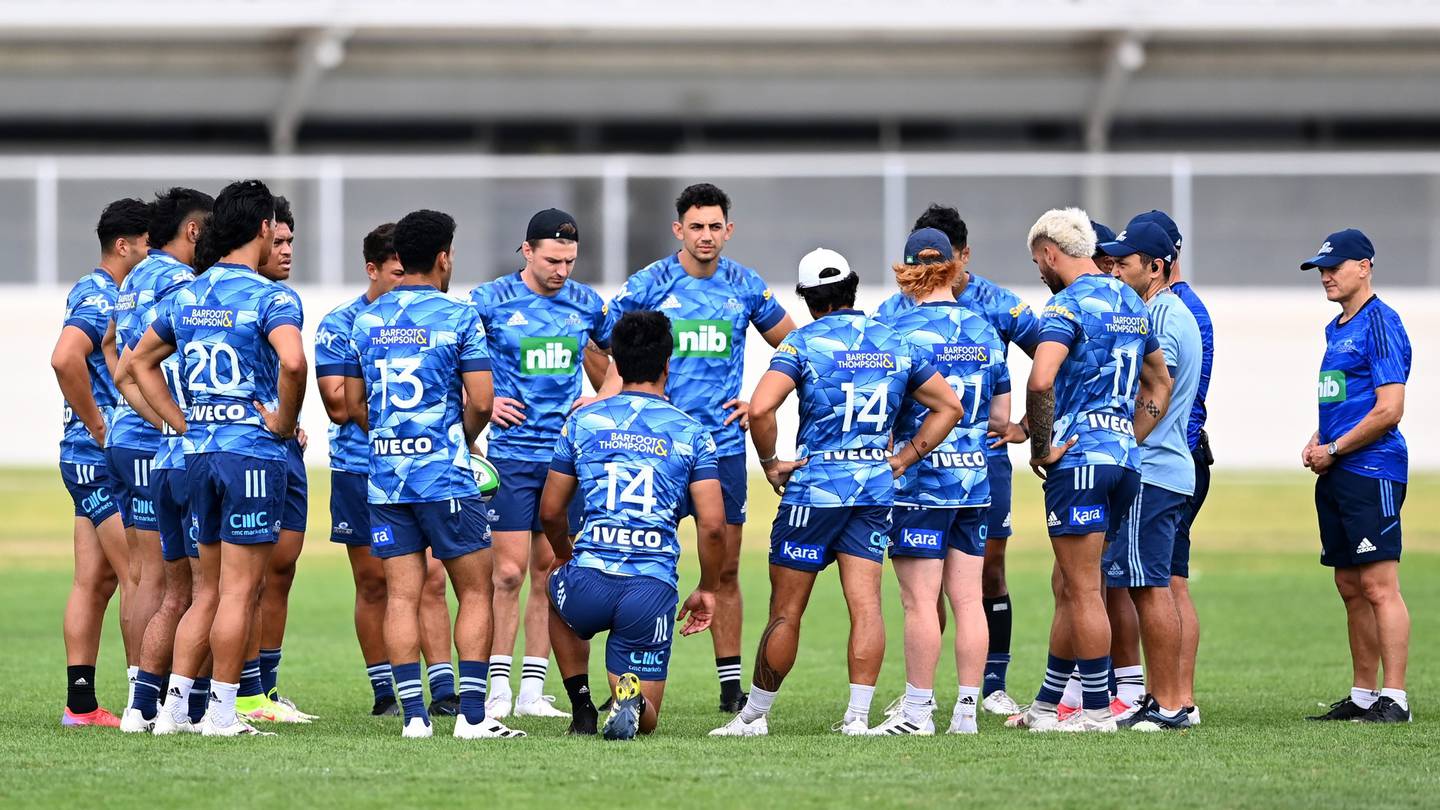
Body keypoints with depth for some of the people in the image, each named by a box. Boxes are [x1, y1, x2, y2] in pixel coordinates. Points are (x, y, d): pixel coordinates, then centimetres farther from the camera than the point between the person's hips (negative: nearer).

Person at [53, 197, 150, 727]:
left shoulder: (99, 293, 17)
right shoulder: (99, 297, -14)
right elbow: (65, 358, -28)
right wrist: (99, 428, -20)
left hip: (91, 460, 10)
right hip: (103, 459, -10)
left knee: (94, 580, 8)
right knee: (141, 575, -9)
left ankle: (80, 702, 8)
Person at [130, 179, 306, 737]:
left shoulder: (186, 295, 10)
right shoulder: (270, 298, -11)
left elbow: (141, 361, 21)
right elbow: (292, 361, -30)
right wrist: (284, 420, -13)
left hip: (199, 453, 7)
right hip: (253, 453, -7)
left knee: (209, 590, 15)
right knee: (239, 591, -1)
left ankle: (174, 707, 11)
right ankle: (222, 712, 1)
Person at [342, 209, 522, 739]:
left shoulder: (366, 320, 9)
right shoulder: (459, 316, -6)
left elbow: (354, 403, 14)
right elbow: (481, 400, -10)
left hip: (385, 476, 4)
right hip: (445, 476, -4)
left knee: (401, 596, 3)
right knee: (474, 592, 4)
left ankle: (414, 715, -2)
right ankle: (472, 715, -2)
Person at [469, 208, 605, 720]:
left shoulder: (586, 304, 7)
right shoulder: (491, 302, -5)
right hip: (512, 454, -4)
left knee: (549, 573, 5)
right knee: (510, 572, -7)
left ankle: (534, 691, 9)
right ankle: (499, 688, -2)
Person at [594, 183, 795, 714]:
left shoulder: (746, 287, 5)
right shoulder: (648, 286, -3)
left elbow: (790, 346, 18)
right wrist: (601, 408, -17)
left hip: (724, 445, 2)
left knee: (725, 567, 5)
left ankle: (731, 683, 11)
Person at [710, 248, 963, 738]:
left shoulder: (804, 342, -6)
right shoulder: (895, 344, 8)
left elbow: (760, 408, -19)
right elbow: (949, 407, 15)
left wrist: (770, 463, -5)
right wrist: (902, 459, 14)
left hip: (815, 486, -4)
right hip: (875, 487, 4)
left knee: (786, 610, 3)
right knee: (865, 603, 0)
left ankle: (755, 714, 12)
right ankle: (858, 716, -5)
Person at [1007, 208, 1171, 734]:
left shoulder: (1069, 303, -11)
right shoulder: (1131, 303, 17)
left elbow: (1041, 380, -26)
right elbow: (1159, 385, 27)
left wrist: (1040, 448, -15)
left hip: (1079, 456, -9)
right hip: (1124, 457, 9)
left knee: (1083, 591, -3)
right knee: (1068, 587, 16)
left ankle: (1097, 710, -1)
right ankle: (1047, 704, 22)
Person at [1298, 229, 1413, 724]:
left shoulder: (1380, 324, -10)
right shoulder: (1336, 329, 19)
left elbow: (1389, 409, -16)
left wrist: (1334, 450, -11)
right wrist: (1316, 443, 9)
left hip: (1372, 471, -10)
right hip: (1335, 477, 10)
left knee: (1378, 585, -12)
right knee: (1351, 587, 11)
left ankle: (1394, 698, -14)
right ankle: (1363, 696, 15)